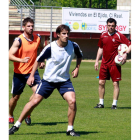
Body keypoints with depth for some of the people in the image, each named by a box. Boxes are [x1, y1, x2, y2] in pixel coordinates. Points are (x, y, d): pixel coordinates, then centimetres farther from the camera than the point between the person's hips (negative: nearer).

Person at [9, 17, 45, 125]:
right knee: (16, 96, 8)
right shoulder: (19, 40, -15)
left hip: (32, 71, 3)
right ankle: (10, 116, 34)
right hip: (19, 72, -3)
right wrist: (21, 60, -39)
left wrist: (42, 61, 11)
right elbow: (10, 55, -23)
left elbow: (42, 49, 23)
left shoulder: (37, 38, 0)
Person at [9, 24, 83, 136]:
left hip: (64, 80, 2)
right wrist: (32, 75, -3)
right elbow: (38, 60, -2)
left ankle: (70, 129, -2)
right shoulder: (50, 48, -17)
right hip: (48, 79, -2)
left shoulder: (73, 46, -9)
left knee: (72, 101, -18)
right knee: (35, 101, -4)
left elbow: (79, 56, 15)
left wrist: (77, 68, 2)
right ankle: (17, 125, 9)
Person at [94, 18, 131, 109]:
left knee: (116, 83, -4)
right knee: (101, 83, 4)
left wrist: (126, 54, -26)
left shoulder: (119, 36, -7)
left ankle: (114, 104, 1)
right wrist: (97, 61, 15)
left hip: (115, 63, -5)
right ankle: (101, 103, 13)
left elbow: (130, 45, -9)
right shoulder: (103, 35, 8)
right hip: (104, 63, 5)